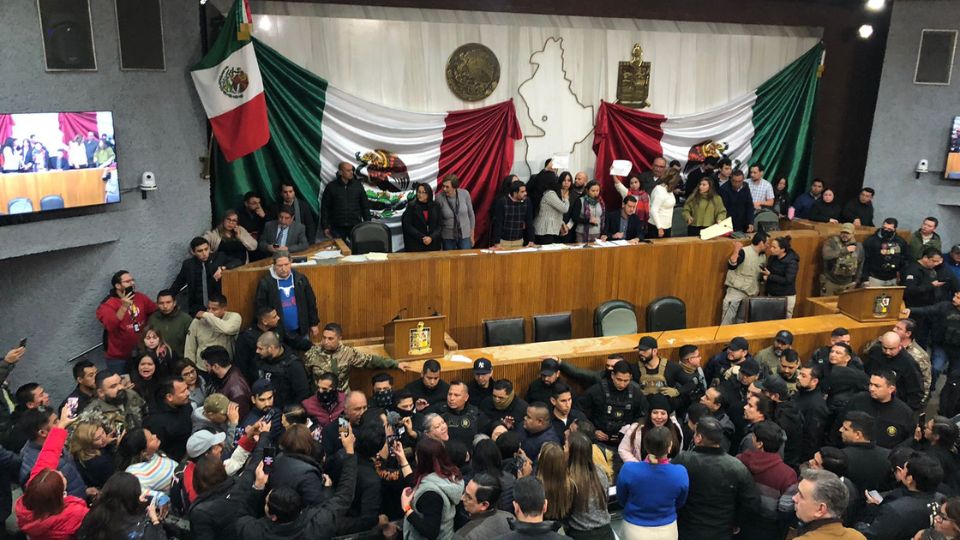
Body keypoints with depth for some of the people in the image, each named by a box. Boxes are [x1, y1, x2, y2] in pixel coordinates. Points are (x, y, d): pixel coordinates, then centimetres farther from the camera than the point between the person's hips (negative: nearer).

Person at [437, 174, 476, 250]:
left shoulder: (465, 194, -9)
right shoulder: (439, 198, -13)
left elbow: (471, 214, 3)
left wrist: (472, 235, 7)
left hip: (465, 235, 1)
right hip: (448, 238, -1)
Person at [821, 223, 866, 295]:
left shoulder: (858, 246, 3)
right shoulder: (832, 241, -9)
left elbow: (860, 265, 14)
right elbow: (826, 255, -28)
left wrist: (855, 280, 15)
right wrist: (845, 250, -23)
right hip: (830, 281, -3)